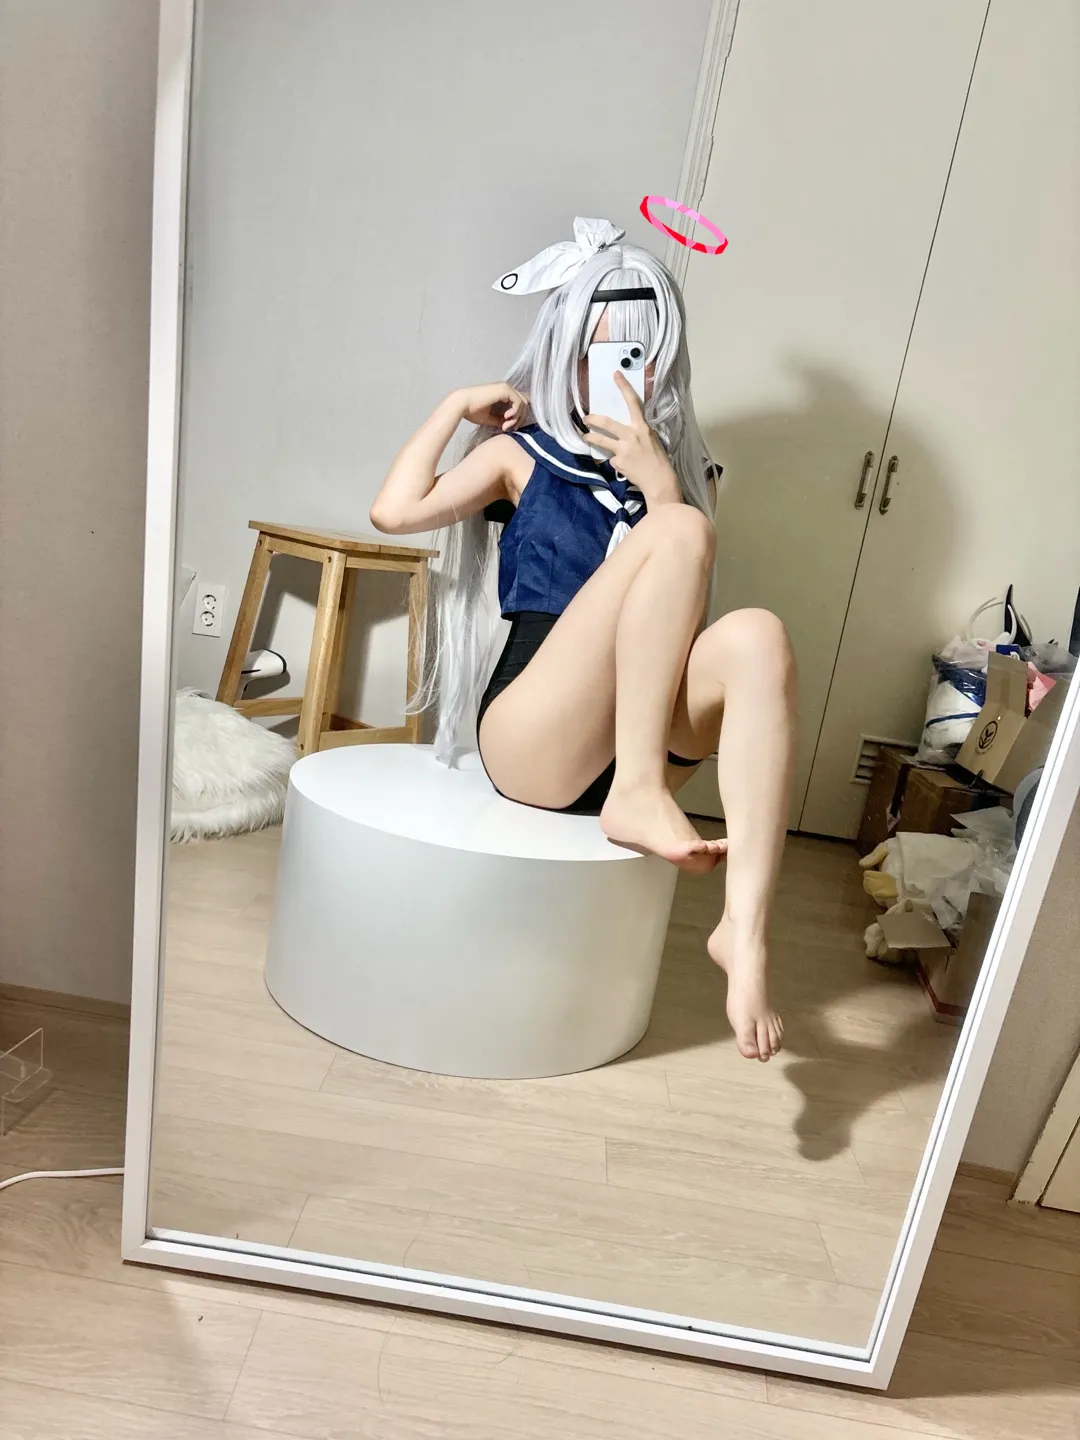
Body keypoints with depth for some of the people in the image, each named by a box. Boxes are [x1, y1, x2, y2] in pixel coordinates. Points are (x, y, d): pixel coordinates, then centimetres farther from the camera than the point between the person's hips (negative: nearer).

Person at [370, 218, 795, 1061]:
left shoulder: (682, 467, 18)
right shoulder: (523, 452, 13)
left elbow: (685, 611, 1)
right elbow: (396, 512, -4)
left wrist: (655, 481, -6)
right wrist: (457, 407, 6)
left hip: (637, 737, 3)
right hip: (531, 738, -3)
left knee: (756, 638, -30)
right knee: (679, 532, -22)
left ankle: (745, 928, -37)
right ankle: (635, 797, -23)